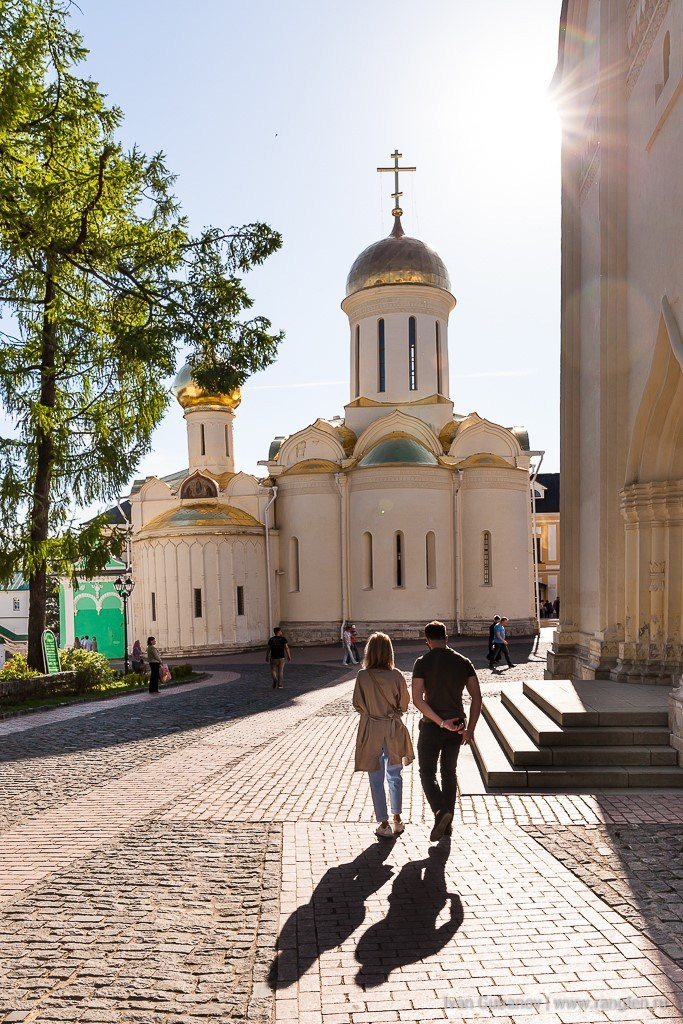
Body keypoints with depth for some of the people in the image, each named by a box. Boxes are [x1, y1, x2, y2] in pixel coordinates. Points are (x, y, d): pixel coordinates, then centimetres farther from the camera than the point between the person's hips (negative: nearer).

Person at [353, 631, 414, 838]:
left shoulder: (363, 676, -14)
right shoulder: (396, 676, -12)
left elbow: (357, 705, -5)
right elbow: (404, 704, -3)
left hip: (371, 731, -1)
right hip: (393, 730, 2)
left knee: (376, 779, 9)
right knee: (395, 775, 20)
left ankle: (384, 824, 13)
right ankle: (397, 819, 28)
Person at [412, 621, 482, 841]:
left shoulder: (422, 663, -9)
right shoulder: (463, 662, 1)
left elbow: (417, 700, -18)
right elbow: (477, 697, -2)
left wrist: (441, 722, -17)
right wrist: (470, 728, 2)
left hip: (431, 726, -4)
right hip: (457, 727, 4)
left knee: (427, 772, 8)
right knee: (449, 772, 17)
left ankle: (440, 811, -15)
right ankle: (447, 823, 20)